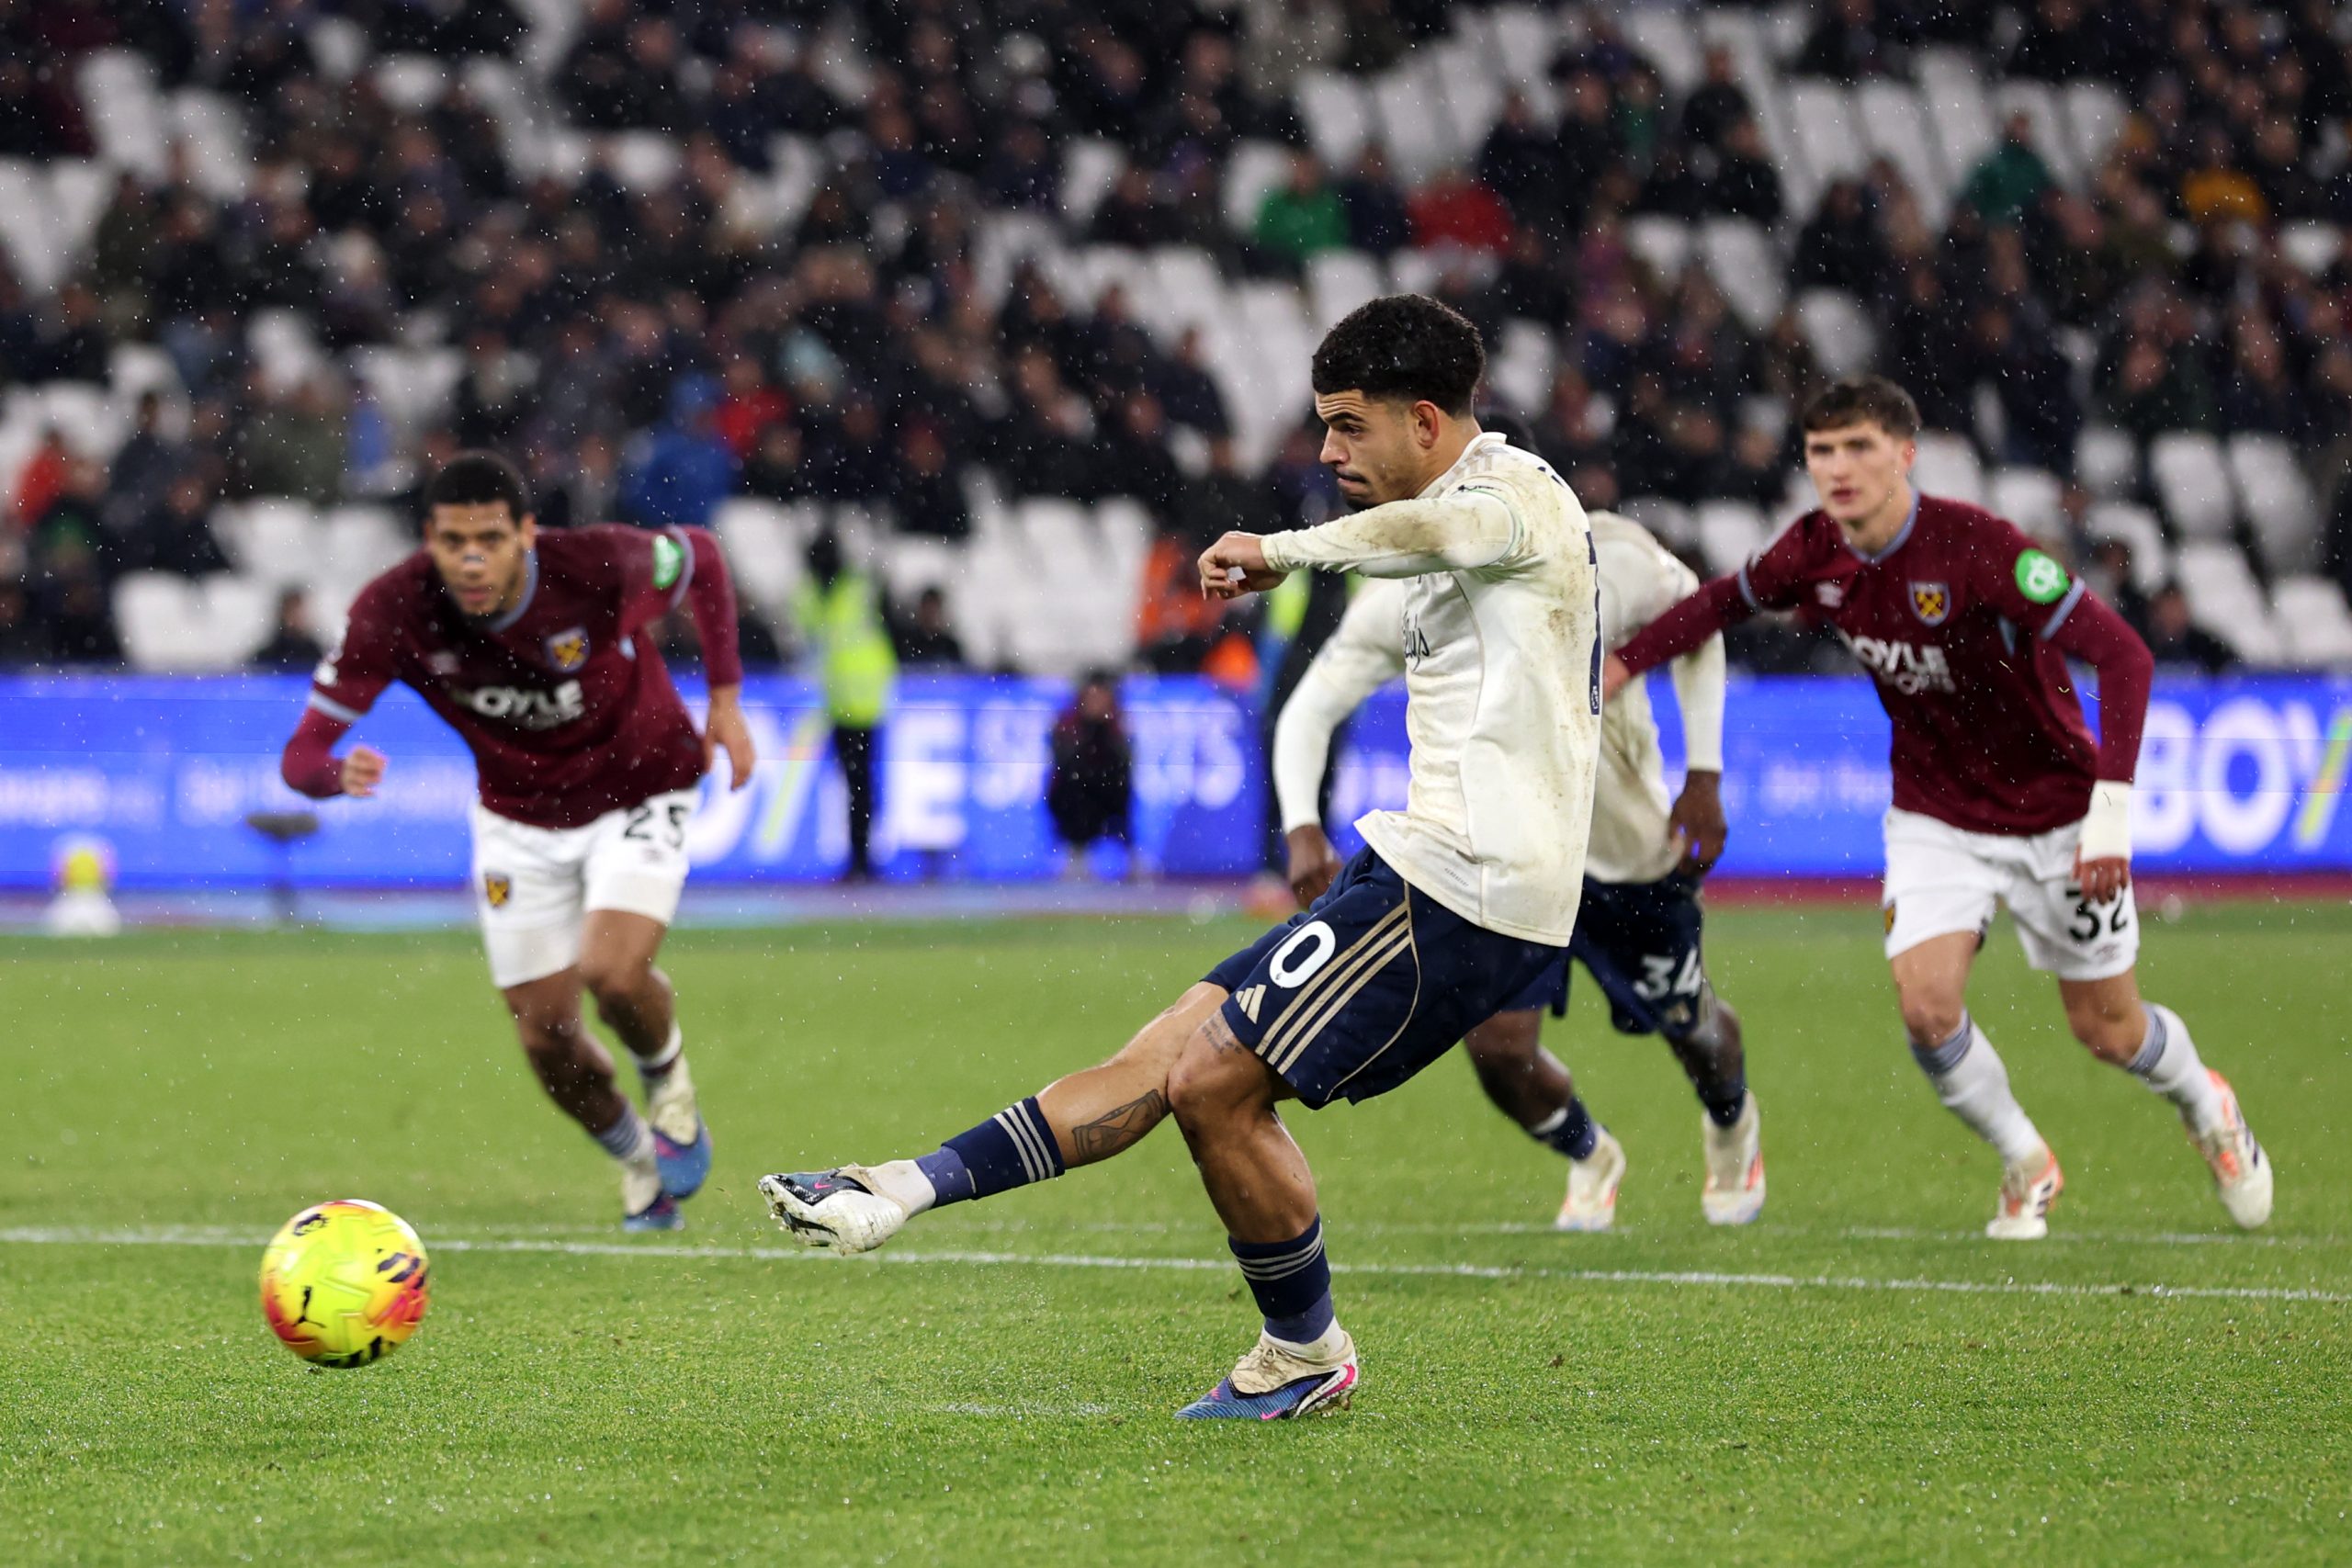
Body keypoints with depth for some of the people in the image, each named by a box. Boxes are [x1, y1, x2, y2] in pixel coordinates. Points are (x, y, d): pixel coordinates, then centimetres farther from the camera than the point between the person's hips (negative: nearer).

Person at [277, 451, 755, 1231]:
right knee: (546, 1034, 1)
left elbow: (700, 558, -6)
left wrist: (725, 698, -7)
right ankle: (636, 1159, 33)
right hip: (517, 816, 3)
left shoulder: (599, 566, -30)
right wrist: (338, 773, -49)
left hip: (637, 794, -3)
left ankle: (668, 1078, 10)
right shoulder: (394, 611, -27)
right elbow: (301, 753, -25)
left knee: (611, 972, -26)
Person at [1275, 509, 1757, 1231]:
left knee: (1688, 1025, 14)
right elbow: (1309, 710, -17)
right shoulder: (1399, 602, -19)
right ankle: (1589, 1157, 25)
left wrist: (1704, 778, -6)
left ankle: (1732, 1128, 53)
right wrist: (1303, 827, -35)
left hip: (1628, 841, -1)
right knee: (1495, 1043, -11)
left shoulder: (1609, 559, -21)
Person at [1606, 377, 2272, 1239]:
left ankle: (2206, 1106, 42)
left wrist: (2110, 812, -36)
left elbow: (2122, 655, -31)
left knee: (2107, 1028, 6)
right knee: (1926, 1005, -17)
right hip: (1935, 819, 4)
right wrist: (1622, 663, 6)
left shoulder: (1975, 545, -28)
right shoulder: (1814, 554, -11)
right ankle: (2025, 1165, 11)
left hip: (2055, 813, -4)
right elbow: (1726, 598, 14)